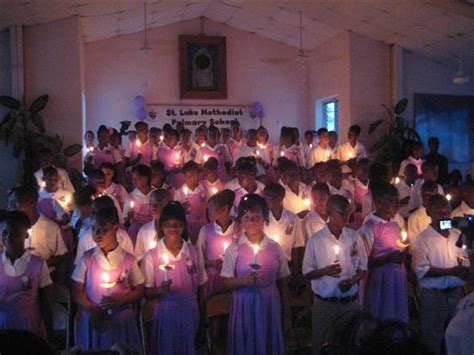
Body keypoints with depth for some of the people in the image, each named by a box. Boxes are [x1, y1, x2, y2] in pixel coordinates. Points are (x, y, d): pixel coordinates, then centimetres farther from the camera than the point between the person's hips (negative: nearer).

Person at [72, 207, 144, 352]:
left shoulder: (128, 259, -3)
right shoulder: (87, 258, -1)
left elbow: (139, 291, 1)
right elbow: (77, 291, 1)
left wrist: (118, 301, -14)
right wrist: (91, 309, -14)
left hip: (122, 319, 0)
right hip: (92, 319, 1)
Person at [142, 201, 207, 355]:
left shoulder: (193, 252, 0)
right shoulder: (152, 255, -6)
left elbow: (200, 287, 7)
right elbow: (147, 293, -3)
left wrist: (202, 317, 9)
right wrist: (160, 290, -22)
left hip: (190, 312, 2)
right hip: (165, 313, -2)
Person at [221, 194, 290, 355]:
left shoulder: (275, 248, 0)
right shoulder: (234, 249, -4)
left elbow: (282, 283, 6)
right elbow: (225, 282, -1)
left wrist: (285, 314, 8)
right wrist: (242, 281, -21)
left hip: (270, 305, 1)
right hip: (244, 306, -1)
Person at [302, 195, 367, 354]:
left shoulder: (354, 237, -1)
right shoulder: (316, 240, -8)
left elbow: (362, 268, 6)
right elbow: (307, 272, -2)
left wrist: (352, 281, -13)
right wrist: (324, 271, -21)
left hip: (350, 302, 2)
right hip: (324, 303, -2)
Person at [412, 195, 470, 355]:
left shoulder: (457, 235, 7)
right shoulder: (423, 238, -7)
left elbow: (465, 263, 11)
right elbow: (421, 270, -15)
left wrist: (465, 271, -12)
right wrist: (451, 271, -20)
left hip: (456, 293, 4)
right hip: (433, 295, -4)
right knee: (432, 338, 6)